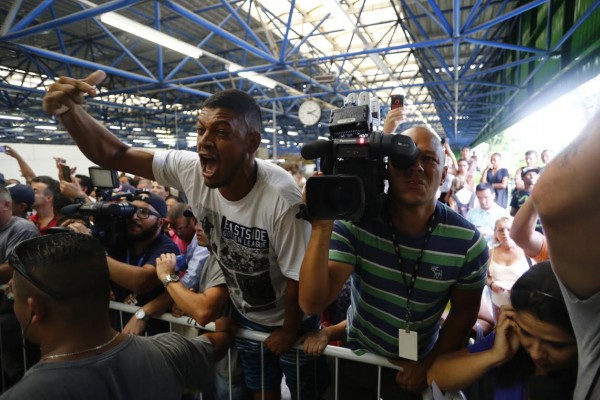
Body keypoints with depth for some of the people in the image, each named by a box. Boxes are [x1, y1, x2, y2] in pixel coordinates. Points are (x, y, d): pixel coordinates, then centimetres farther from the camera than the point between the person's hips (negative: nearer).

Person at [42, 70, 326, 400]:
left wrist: (288, 332, -10)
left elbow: (298, 278, -24)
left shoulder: (280, 198, -36)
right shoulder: (191, 170, -21)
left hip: (290, 321, -3)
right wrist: (69, 111, -31)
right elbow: (111, 155, -13)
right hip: (245, 316, 4)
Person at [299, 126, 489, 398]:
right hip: (355, 358, 1)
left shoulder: (468, 243, -21)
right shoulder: (354, 222, -25)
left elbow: (464, 312, -4)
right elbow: (312, 303, -30)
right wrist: (322, 228, -41)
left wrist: (429, 365, -5)